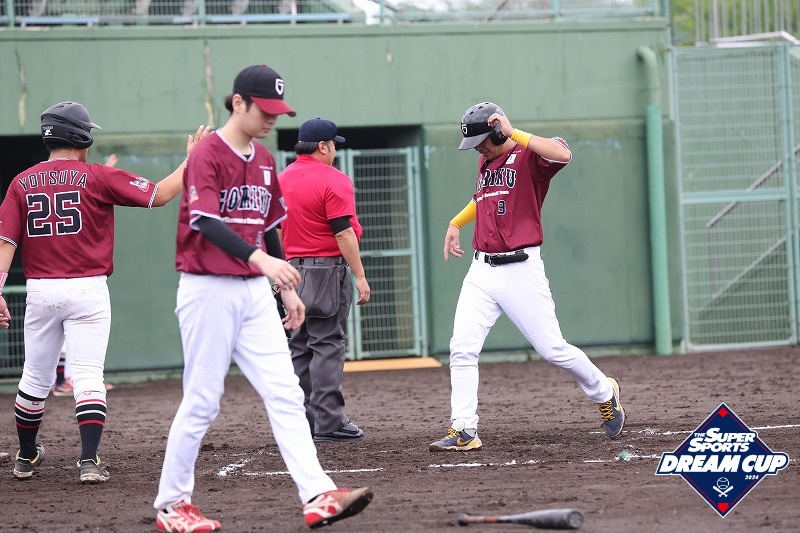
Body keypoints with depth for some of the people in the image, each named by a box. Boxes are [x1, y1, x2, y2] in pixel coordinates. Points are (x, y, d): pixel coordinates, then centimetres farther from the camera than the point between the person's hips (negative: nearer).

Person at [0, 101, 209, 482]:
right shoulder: (97, 177, -4)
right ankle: (89, 461, -14)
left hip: (39, 290, 3)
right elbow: (159, 194, -5)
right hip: (87, 290, -3)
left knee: (35, 380, 14)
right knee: (88, 378, -4)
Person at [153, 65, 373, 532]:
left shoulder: (265, 160, 13)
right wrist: (258, 257, -39)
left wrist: (288, 289, 18)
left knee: (285, 394, -3)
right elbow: (205, 222, -26)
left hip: (255, 292, 7)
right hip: (209, 290, -7)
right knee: (202, 401, -2)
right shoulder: (208, 156, -12)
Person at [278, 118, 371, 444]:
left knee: (299, 347, 10)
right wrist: (360, 276, -14)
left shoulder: (281, 180, 11)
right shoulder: (334, 181, -12)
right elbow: (343, 233, -17)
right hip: (327, 269, -7)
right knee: (327, 346, -6)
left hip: (293, 270, 7)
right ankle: (328, 424, -8)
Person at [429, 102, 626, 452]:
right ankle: (463, 432, -4)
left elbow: (563, 154, -32)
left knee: (552, 349, -1)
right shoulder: (485, 162, 16)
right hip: (481, 271, 7)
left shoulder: (529, 156, -8)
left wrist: (514, 133, -28)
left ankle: (605, 394, 24)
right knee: (462, 348, -6)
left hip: (521, 270, -7)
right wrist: (456, 222, 28)